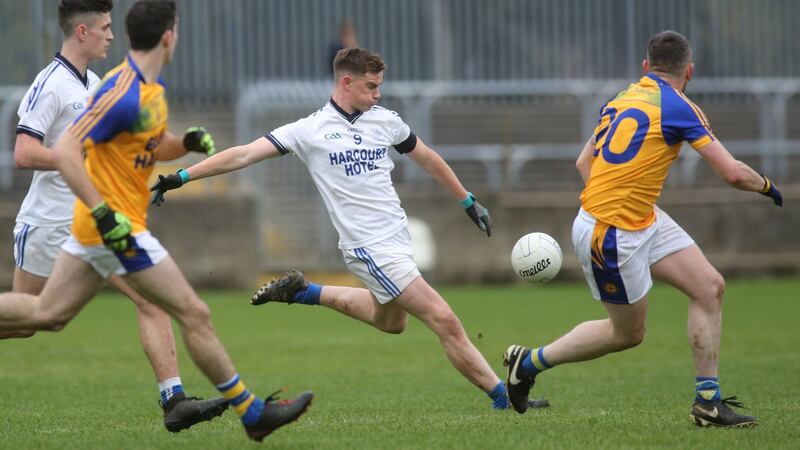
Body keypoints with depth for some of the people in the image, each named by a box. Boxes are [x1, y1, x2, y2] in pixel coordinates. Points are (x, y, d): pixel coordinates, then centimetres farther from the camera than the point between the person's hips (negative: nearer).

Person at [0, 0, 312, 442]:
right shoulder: (122, 93, -22)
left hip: (100, 224, 10)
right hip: (117, 224, -10)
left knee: (46, 314, 13)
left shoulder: (153, 89, 9)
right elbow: (64, 151, -26)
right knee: (194, 314, -3)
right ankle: (252, 413, 6)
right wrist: (105, 214, -29)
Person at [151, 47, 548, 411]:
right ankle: (502, 396, -4)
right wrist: (181, 177, -16)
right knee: (444, 321, -12)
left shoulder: (385, 121, 6)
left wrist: (468, 202, 25)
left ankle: (305, 293, 37)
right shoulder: (310, 130, -8)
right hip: (371, 247, -7)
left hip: (398, 237, 7)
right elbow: (244, 154, -10)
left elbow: (427, 158, 21)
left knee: (388, 320, 26)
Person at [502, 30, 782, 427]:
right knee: (628, 333, 8)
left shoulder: (620, 100, 8)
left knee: (710, 287, 3)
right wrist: (766, 186, 3)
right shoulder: (678, 108, -16)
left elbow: (584, 162, 15)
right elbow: (733, 173, -16)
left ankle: (708, 402, 7)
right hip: (611, 235, -8)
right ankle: (531, 362, 22)